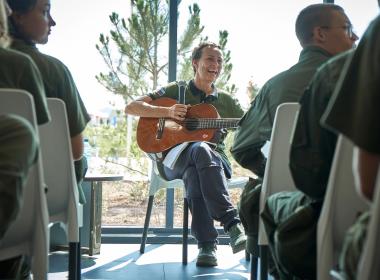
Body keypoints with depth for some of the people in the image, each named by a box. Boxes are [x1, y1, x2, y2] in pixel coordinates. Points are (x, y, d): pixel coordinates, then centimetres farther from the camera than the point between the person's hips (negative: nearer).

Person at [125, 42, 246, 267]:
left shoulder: (226, 101, 20)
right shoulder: (176, 91, 12)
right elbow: (131, 107, 5)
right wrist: (167, 111, -10)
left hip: (215, 158, 2)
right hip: (175, 158, -1)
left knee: (194, 173, -39)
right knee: (200, 149, -39)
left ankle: (207, 244, -45)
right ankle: (233, 223, -48)